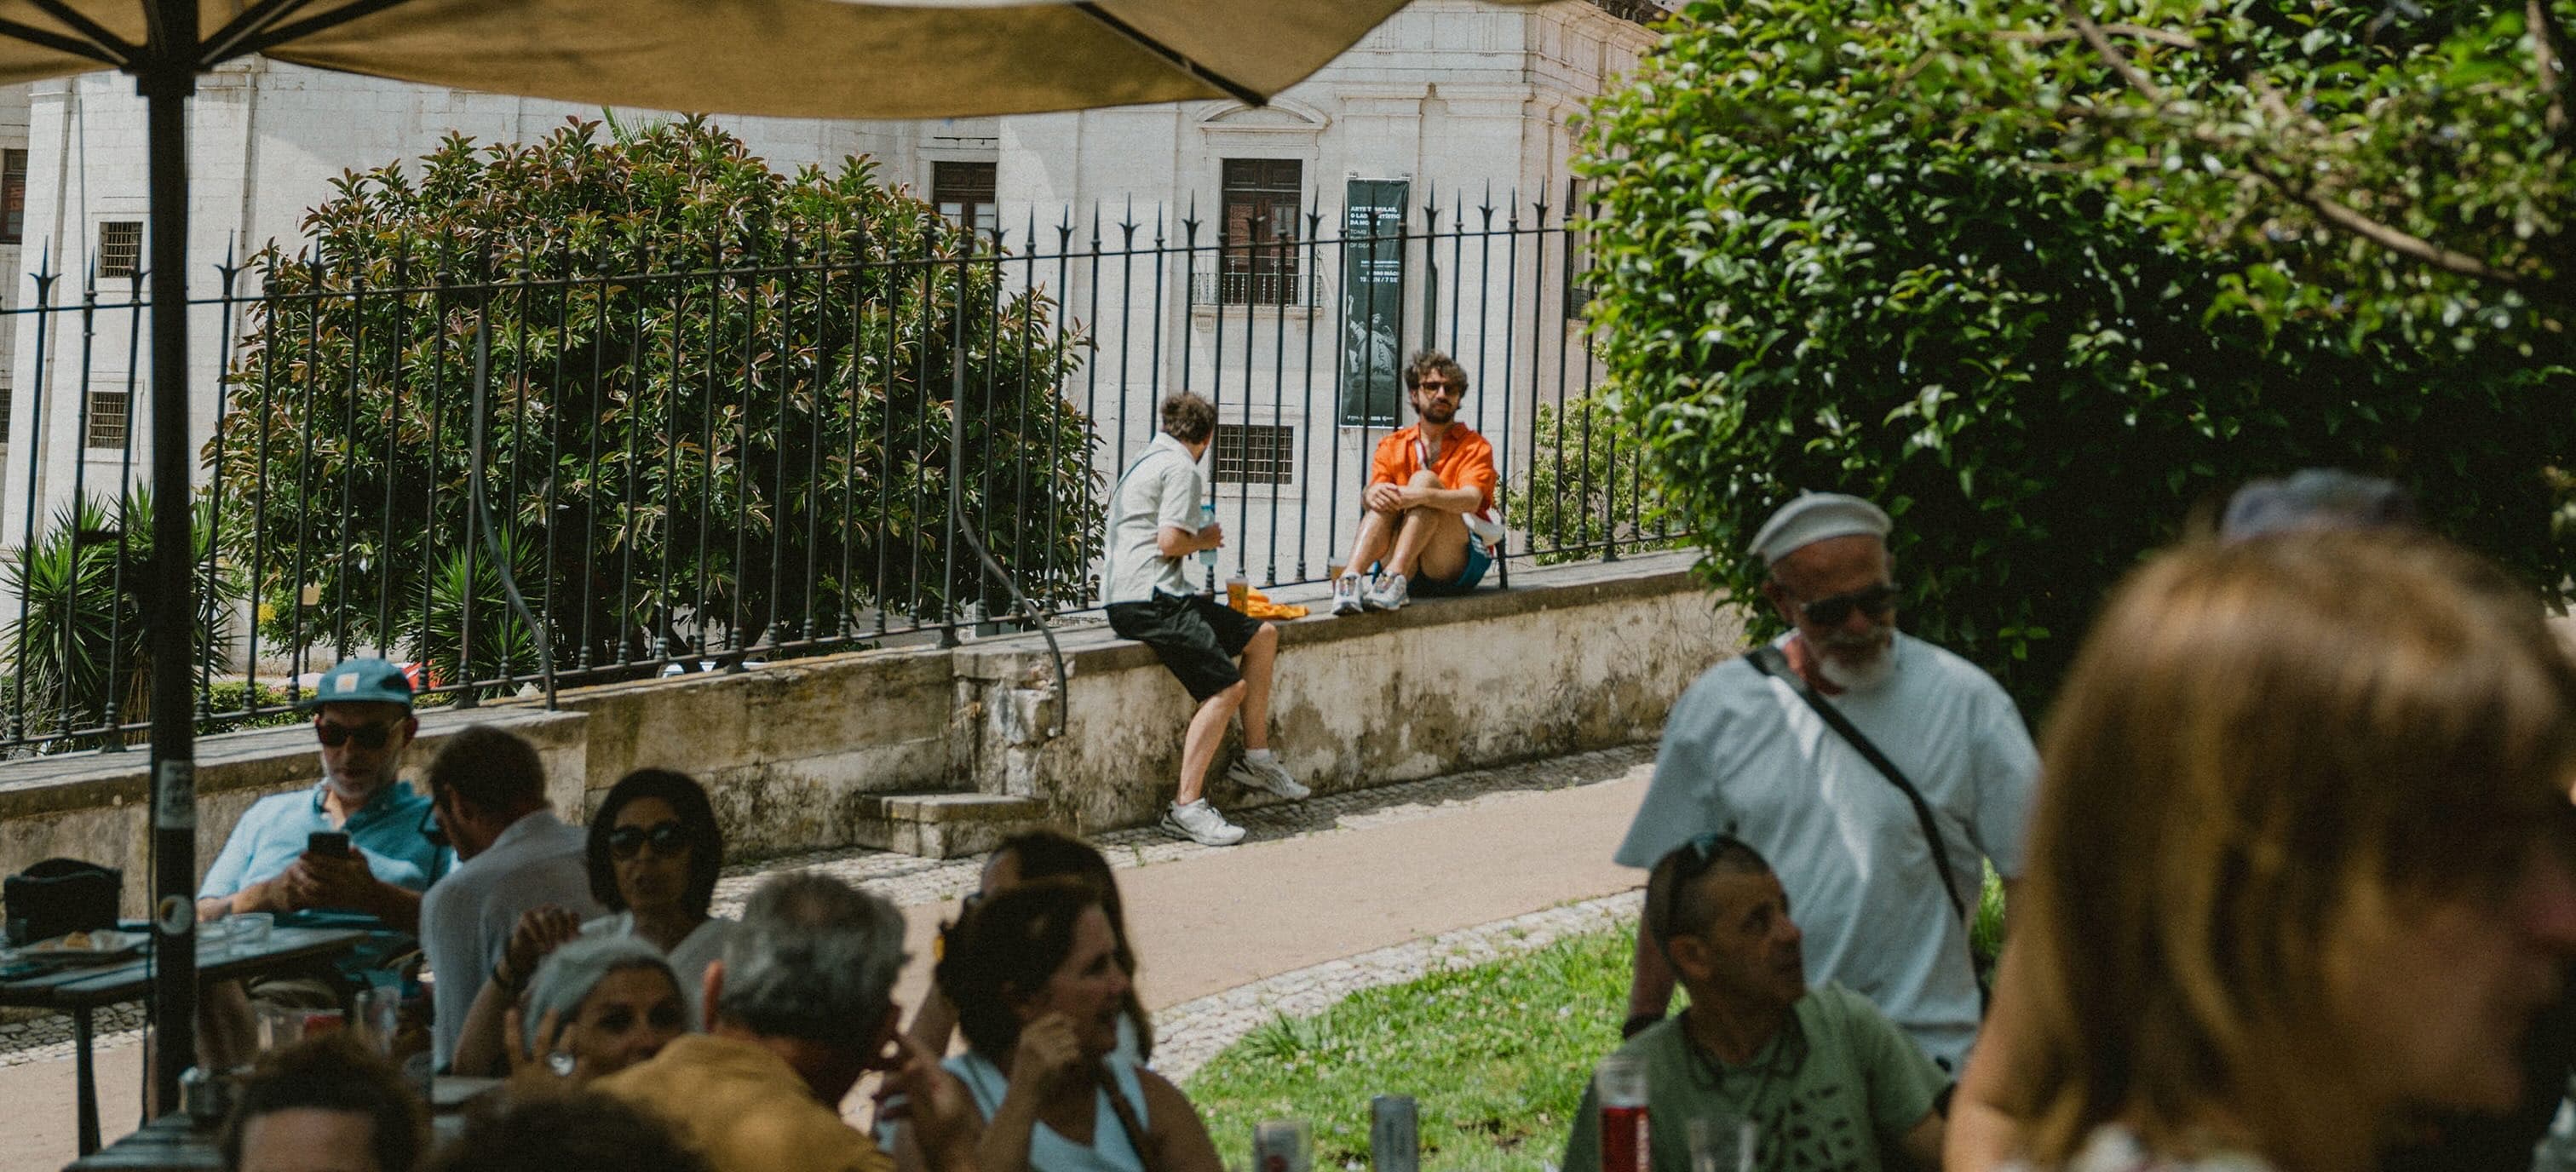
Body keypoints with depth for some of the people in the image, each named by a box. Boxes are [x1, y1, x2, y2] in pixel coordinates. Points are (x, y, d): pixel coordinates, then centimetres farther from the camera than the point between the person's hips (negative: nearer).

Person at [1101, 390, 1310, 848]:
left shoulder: (1147, 461, 22)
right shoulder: (1180, 468, -9)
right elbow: (1169, 542, -18)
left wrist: (1196, 539, 24)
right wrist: (1205, 540, 0)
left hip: (1131, 596, 11)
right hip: (1151, 600, -11)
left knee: (1261, 635, 14)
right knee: (1226, 688, -20)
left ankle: (1256, 757, 16)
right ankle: (1186, 806, -25)